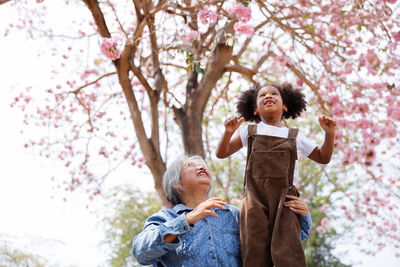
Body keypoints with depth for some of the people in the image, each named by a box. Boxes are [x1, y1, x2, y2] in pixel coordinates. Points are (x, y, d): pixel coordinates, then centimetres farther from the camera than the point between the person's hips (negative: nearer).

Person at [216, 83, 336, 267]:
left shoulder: (295, 137, 19)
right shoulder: (249, 132, 16)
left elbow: (323, 158, 26)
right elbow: (221, 154, 14)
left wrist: (329, 134, 11)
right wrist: (229, 132, -4)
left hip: (284, 197, 0)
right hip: (255, 198, 0)